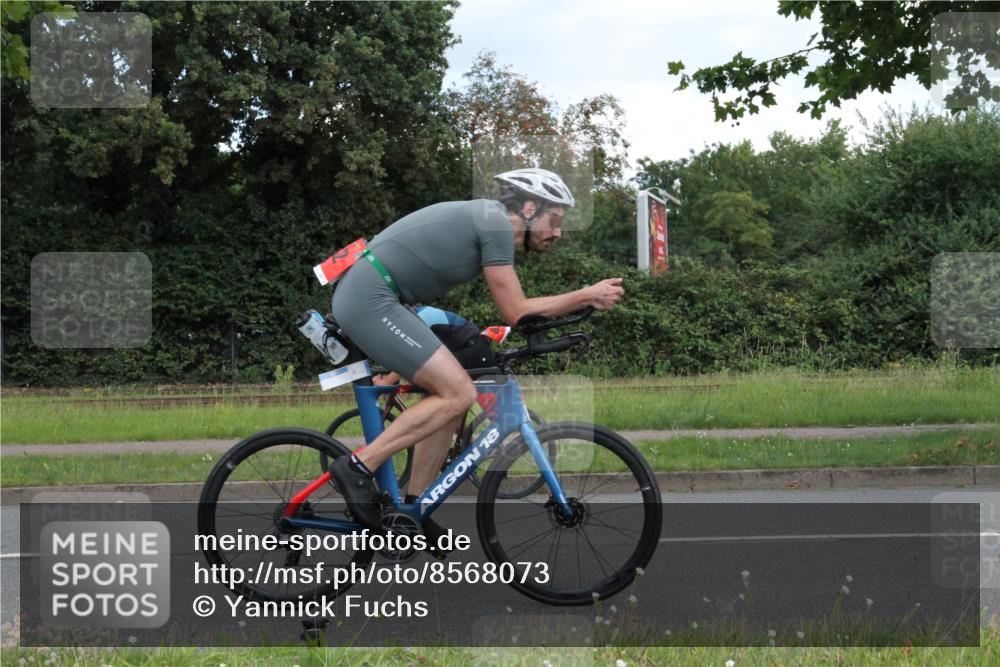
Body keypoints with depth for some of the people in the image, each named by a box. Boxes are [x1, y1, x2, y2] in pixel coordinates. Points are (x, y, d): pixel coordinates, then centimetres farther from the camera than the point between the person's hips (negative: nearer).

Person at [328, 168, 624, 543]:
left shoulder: (484, 219, 20)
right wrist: (587, 296, -3)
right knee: (458, 393, -12)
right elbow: (516, 313, -8)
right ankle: (358, 468, -12)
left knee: (451, 395, 10)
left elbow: (513, 309, 26)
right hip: (372, 301, -10)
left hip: (361, 298, 10)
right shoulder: (496, 223, -10)